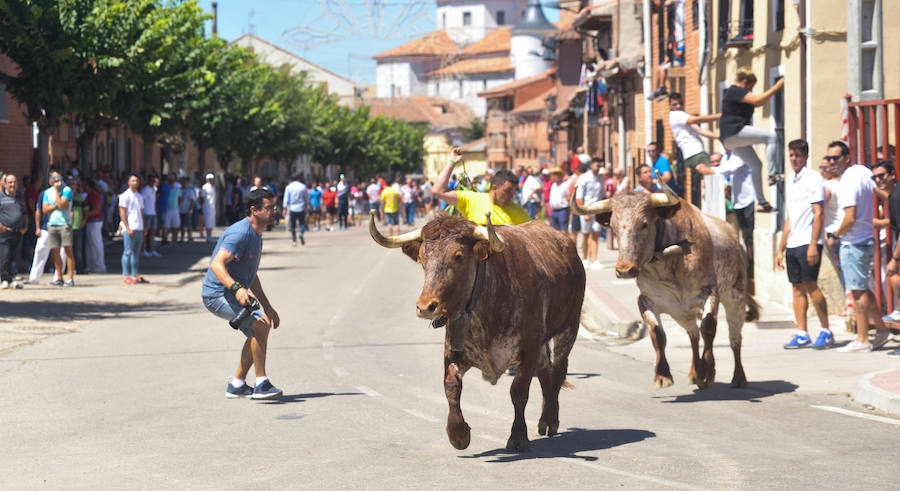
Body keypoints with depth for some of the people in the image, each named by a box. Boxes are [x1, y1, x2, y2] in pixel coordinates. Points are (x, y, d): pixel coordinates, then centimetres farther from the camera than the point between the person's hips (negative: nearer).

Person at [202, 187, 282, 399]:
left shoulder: (256, 235, 14)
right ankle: (261, 385, -18)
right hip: (217, 294, -11)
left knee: (257, 332, 15)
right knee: (260, 325, -22)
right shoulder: (240, 233, -19)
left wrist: (267, 307, 23)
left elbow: (251, 276, 24)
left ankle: (237, 385, 23)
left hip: (231, 293, 11)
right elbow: (217, 264, -30)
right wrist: (236, 288, -44)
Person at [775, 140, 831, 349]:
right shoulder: (790, 180, 18)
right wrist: (781, 249, 20)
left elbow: (819, 214, -12)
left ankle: (826, 332, -4)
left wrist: (813, 245, -20)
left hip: (808, 242, -7)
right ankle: (801, 334, 7)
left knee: (810, 285, -11)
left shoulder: (813, 178, -5)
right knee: (797, 288, 5)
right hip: (792, 244, 7)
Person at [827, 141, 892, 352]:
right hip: (868, 238, 9)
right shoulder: (863, 171, 9)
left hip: (853, 242, -9)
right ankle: (881, 329, 21)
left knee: (858, 290, -4)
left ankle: (862, 340, 0)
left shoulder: (848, 182, -20)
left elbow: (850, 218, -26)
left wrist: (836, 234, -9)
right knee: (862, 288, 18)